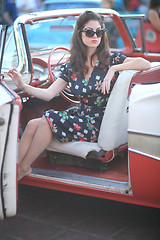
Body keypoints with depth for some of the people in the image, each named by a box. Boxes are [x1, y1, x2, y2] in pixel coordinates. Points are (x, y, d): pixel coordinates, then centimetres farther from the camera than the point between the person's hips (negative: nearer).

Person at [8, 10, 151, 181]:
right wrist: (23, 86, -11)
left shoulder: (110, 60, -3)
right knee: (33, 124, -15)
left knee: (47, 120, -22)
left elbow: (146, 64, -15)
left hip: (100, 126, -5)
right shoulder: (71, 67, 9)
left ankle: (24, 168, -8)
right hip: (81, 118, 5)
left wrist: (113, 68, -22)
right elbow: (49, 94, 3)